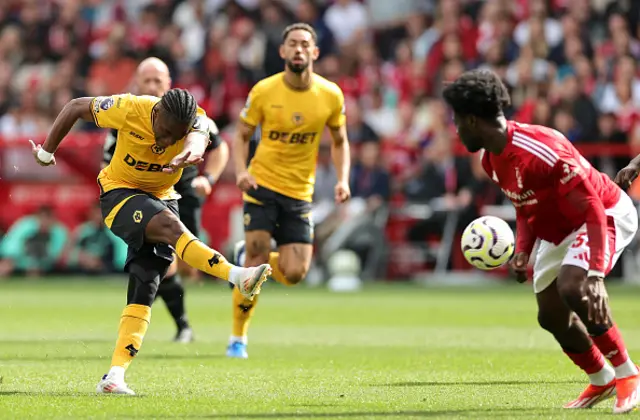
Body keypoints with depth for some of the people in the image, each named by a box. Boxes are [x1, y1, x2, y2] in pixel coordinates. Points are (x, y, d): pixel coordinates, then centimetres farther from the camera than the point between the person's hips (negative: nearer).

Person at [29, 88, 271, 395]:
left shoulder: (195, 121, -19)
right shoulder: (129, 110, -23)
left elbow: (198, 139, -43)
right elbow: (76, 107, -8)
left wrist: (189, 153, -68)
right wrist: (47, 152, 0)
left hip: (161, 198, 3)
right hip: (119, 193, -3)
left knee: (144, 290, -6)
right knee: (169, 225, -33)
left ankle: (114, 376, -9)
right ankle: (237, 276, -42)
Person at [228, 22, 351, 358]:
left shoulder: (330, 95, -3)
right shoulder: (263, 91, -7)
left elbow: (339, 141, 10)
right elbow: (242, 136, 2)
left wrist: (342, 180, -5)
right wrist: (241, 170, -16)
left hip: (300, 192, 2)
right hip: (262, 185, -2)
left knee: (294, 274, -4)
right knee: (256, 262, -10)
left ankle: (247, 256, 28)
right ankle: (237, 339, 6)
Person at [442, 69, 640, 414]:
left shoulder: (542, 150, -34)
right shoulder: (491, 159, -4)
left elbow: (593, 212, -33)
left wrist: (595, 274, -43)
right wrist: (523, 252, -5)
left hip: (606, 215, -9)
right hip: (557, 230, 9)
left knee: (571, 287, -32)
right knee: (551, 315, 9)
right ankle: (601, 381, 31)